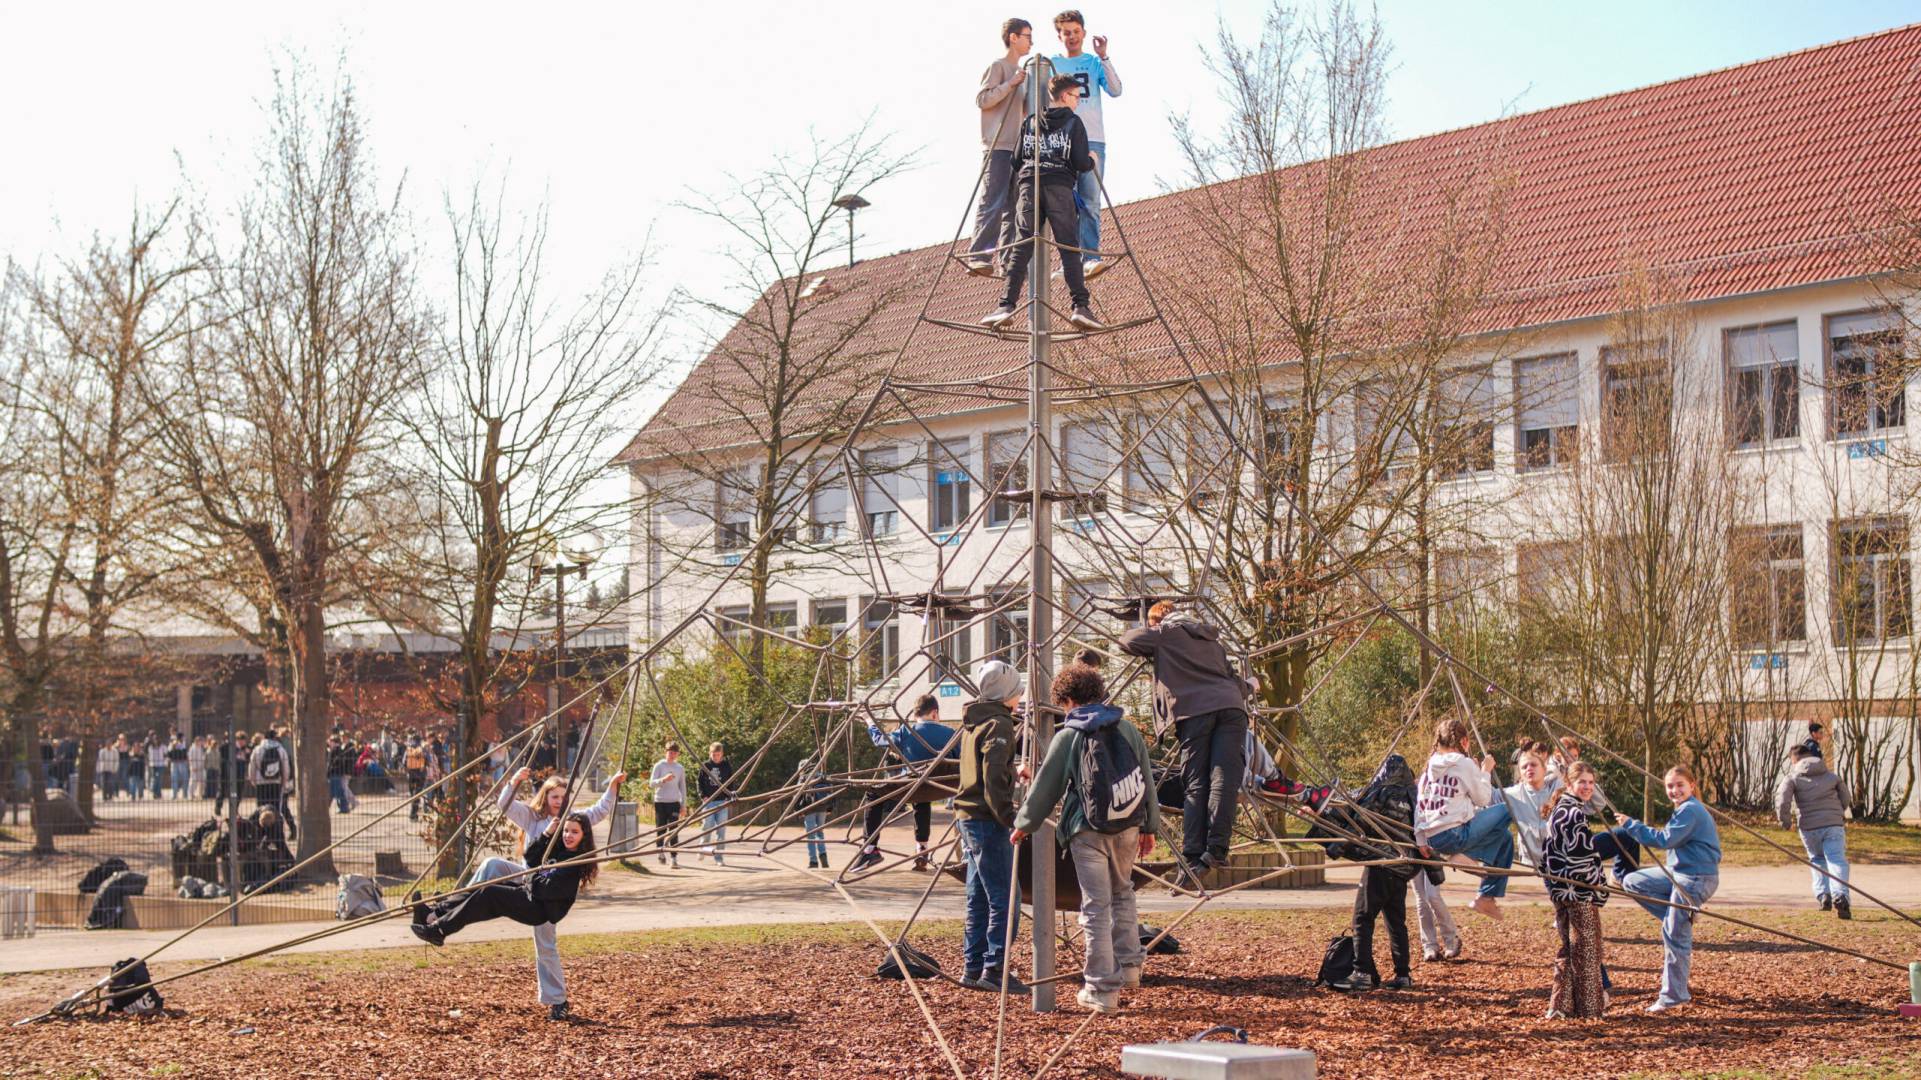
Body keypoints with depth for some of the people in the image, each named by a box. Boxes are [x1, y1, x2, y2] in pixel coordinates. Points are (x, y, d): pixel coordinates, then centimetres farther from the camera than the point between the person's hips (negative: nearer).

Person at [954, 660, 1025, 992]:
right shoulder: (999, 725, -13)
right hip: (987, 821, -10)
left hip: (969, 818, 10)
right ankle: (995, 970, -9)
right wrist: (1009, 818, -19)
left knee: (979, 899, 14)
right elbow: (994, 779, -21)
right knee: (1004, 901, -7)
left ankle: (973, 968, 17)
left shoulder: (973, 723, 14)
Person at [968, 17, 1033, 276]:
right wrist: (1010, 84, -16)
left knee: (1013, 206, 3)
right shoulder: (998, 65, 0)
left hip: (1016, 148, 8)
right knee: (993, 204, -15)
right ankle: (978, 258, -18)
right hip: (997, 147, -8)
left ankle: (1009, 262, 2)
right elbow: (981, 99, -10)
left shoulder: (1021, 72, 23)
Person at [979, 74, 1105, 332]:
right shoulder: (1073, 123, 6)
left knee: (1021, 248, -4)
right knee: (1069, 248, -4)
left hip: (1029, 186, 3)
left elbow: (1017, 161, 15)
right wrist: (1092, 162, 19)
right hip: (1060, 187, -3)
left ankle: (1006, 306, -15)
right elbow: (1080, 162, -2)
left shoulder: (1028, 123, 17)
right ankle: (1080, 306, -13)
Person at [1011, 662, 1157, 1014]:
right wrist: (1149, 826, 19)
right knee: (1122, 892, 26)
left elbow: (1046, 785, 0)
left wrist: (1025, 823, 13)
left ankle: (1102, 990, 1)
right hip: (1128, 826, 4)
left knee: (1096, 906, 0)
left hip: (1087, 831, -4)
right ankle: (1129, 964, 22)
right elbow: (1147, 780, 11)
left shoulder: (1068, 736, -6)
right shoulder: (1128, 729, 5)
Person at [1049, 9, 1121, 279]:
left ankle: (1091, 257, -18)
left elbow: (1116, 90, -2)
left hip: (1092, 140, -1)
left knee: (1090, 202, -11)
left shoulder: (1095, 63, 14)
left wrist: (1103, 57, -10)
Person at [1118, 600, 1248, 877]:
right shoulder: (1212, 639, 30)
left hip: (1195, 709, -4)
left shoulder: (1164, 633, 14)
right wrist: (1246, 687, 51)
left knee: (1195, 784, -2)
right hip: (1231, 706, 4)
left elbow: (1128, 641, 13)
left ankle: (1193, 856, -10)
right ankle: (1216, 849, -17)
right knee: (1224, 778, -5)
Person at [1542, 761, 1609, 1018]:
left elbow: (1548, 850, 20)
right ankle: (1588, 1005, 5)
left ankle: (1561, 1005, 15)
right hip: (1579, 891, -10)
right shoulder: (1575, 813, -16)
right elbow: (1581, 856, -19)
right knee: (1586, 948, -1)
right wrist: (1598, 885, -10)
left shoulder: (1558, 810, 15)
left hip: (1561, 890, 10)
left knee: (1568, 948, 14)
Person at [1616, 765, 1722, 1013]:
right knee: (1632, 882, 13)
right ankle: (1682, 923, 10)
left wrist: (1631, 825, -18)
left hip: (1696, 879, -11)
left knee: (1675, 935, -6)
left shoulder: (1690, 811, -17)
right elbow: (1670, 840, 17)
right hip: (1680, 873, 11)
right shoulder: (1687, 809, 15)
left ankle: (1673, 997, 2)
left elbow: (1664, 840, -23)